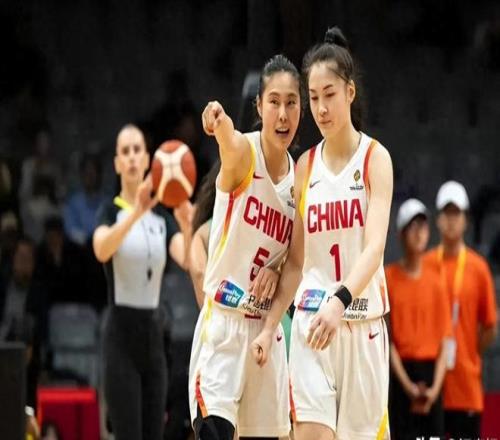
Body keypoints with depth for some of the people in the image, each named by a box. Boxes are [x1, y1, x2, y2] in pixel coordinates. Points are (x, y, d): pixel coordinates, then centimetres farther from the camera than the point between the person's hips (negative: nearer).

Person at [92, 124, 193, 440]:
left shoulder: (162, 217, 10)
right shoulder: (112, 211, -4)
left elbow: (189, 261, -10)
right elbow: (101, 250, -29)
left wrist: (187, 228, -31)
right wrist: (136, 212, -44)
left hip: (153, 335, 6)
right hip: (121, 336, -6)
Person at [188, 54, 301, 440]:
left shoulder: (298, 177, 9)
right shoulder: (244, 153, -9)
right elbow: (229, 144, -36)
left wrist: (275, 270, -3)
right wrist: (220, 122, -59)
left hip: (267, 329, 6)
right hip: (222, 324, -6)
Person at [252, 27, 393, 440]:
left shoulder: (375, 157, -3)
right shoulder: (306, 166, 10)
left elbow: (375, 246, -17)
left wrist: (340, 301, -33)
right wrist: (269, 326, 6)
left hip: (363, 324, -2)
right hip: (311, 324, 2)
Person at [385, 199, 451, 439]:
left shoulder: (435, 281, 8)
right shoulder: (389, 277, -1)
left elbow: (444, 341, 7)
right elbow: (386, 338, -4)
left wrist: (435, 387, -6)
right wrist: (408, 385, -12)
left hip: (431, 373, 3)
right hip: (401, 375, -3)